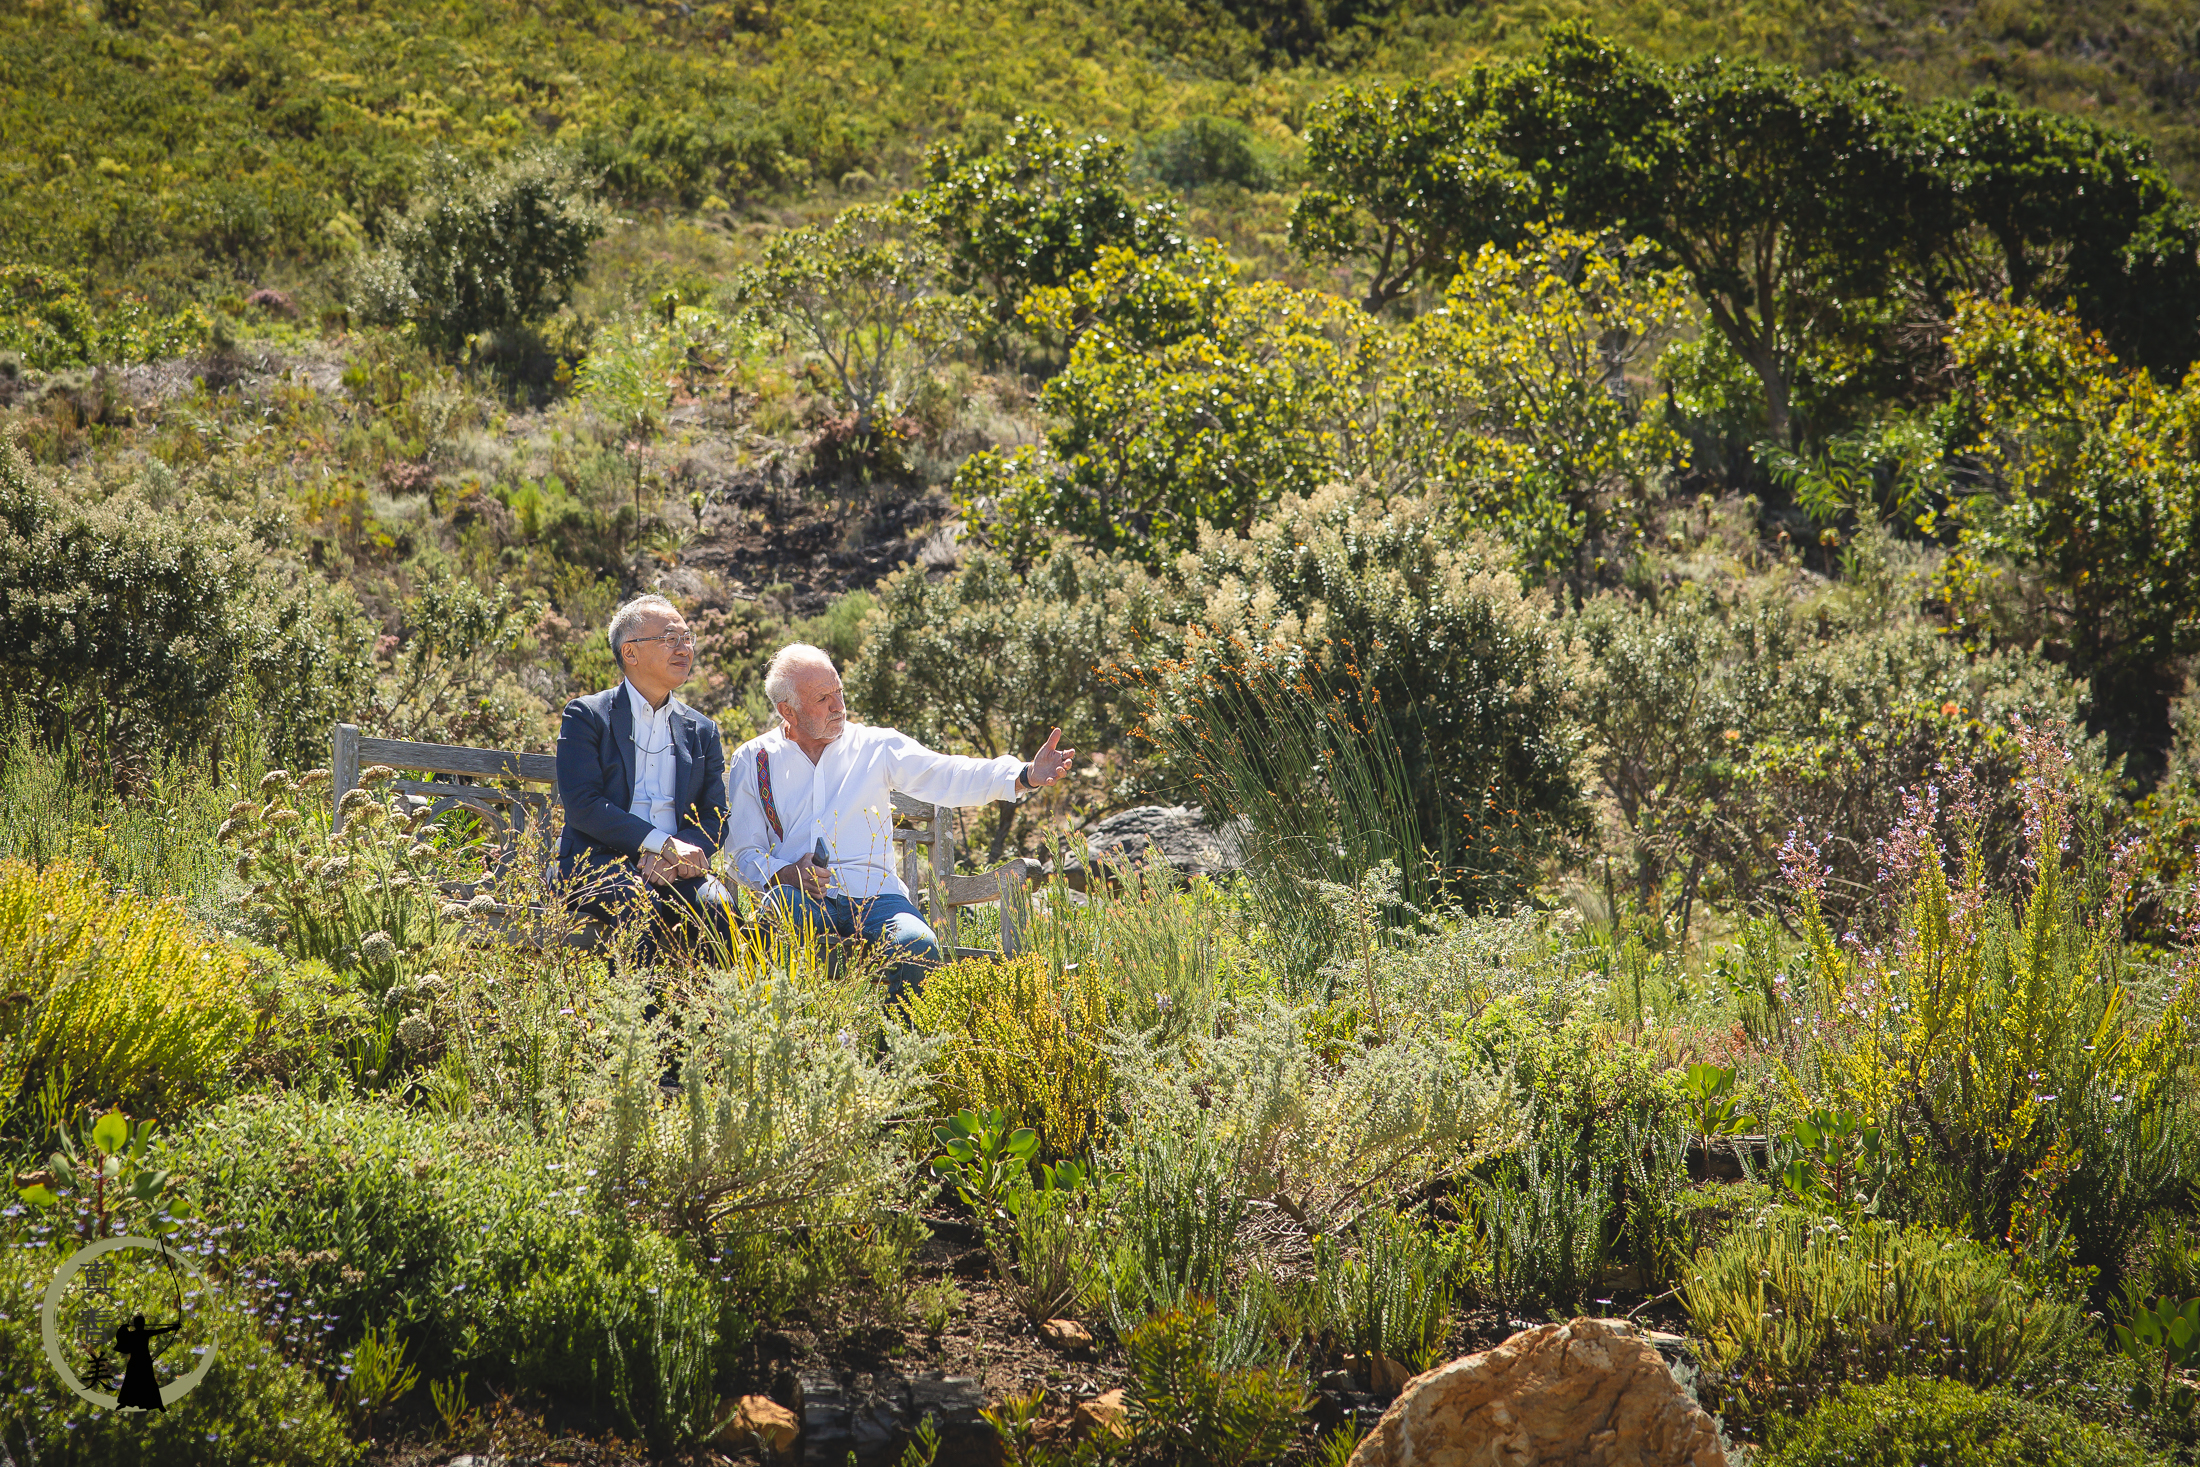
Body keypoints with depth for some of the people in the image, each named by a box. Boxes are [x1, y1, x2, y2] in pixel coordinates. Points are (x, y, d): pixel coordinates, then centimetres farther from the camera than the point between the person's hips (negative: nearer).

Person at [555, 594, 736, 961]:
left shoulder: (702, 731, 20)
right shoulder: (586, 716, 6)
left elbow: (715, 820, 13)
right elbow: (582, 805, -7)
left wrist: (682, 852, -12)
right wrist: (664, 843, -17)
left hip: (674, 867, 4)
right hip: (597, 861, -3)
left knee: (716, 903, -29)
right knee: (640, 902, -36)